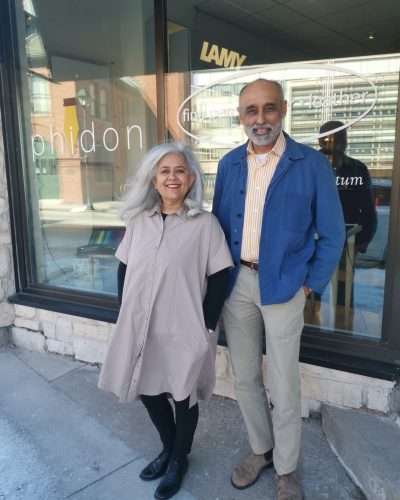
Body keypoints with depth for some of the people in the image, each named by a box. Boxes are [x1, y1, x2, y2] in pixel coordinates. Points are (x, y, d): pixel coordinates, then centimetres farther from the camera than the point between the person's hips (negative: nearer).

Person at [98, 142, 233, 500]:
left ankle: (180, 459, 42)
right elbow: (124, 269, 9)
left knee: (183, 396, 14)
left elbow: (219, 278, -10)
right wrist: (125, 314, 5)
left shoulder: (205, 223, -11)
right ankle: (168, 448, 47)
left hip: (184, 330, -4)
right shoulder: (138, 220, 2)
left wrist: (206, 326, -12)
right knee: (148, 391, 19)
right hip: (141, 328, 5)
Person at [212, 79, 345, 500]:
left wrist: (309, 285, -6)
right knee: (244, 377, 15)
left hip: (283, 285, -3)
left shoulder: (312, 164, -7)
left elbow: (331, 234, -3)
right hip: (235, 283, 4)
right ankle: (260, 449, 39)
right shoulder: (229, 164, 5)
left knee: (283, 385, 8)